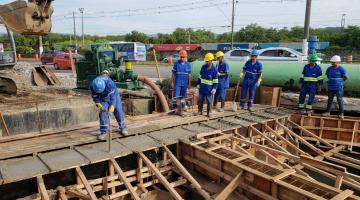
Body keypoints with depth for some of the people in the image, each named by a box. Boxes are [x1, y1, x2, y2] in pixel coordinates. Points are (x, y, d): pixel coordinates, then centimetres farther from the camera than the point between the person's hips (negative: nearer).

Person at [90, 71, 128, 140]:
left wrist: (112, 105, -40)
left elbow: (113, 95, -33)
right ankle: (104, 132, -1)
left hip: (114, 95, -2)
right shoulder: (92, 86, -29)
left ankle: (123, 128, 20)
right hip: (103, 99, 2)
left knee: (118, 112, 1)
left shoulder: (109, 82, -40)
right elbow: (95, 96, -13)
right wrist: (97, 103, -29)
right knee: (103, 113, -11)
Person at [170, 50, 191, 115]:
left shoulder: (188, 64, 3)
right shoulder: (176, 64, -1)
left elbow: (189, 75, 7)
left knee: (183, 96, 8)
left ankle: (181, 108, 18)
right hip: (177, 83, -1)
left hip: (184, 83, 2)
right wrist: (172, 82, 0)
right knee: (177, 96, -8)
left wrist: (189, 84, 7)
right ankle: (179, 108, -3)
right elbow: (173, 74, 2)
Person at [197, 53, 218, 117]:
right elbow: (200, 76, 12)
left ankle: (209, 112, 18)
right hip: (202, 88, 4)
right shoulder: (203, 67, 2)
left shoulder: (214, 69, -10)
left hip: (209, 89, -4)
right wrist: (198, 84, 9)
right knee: (200, 100, 10)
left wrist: (214, 88, -12)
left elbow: (215, 80, -8)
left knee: (209, 101, 6)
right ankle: (200, 111, 22)